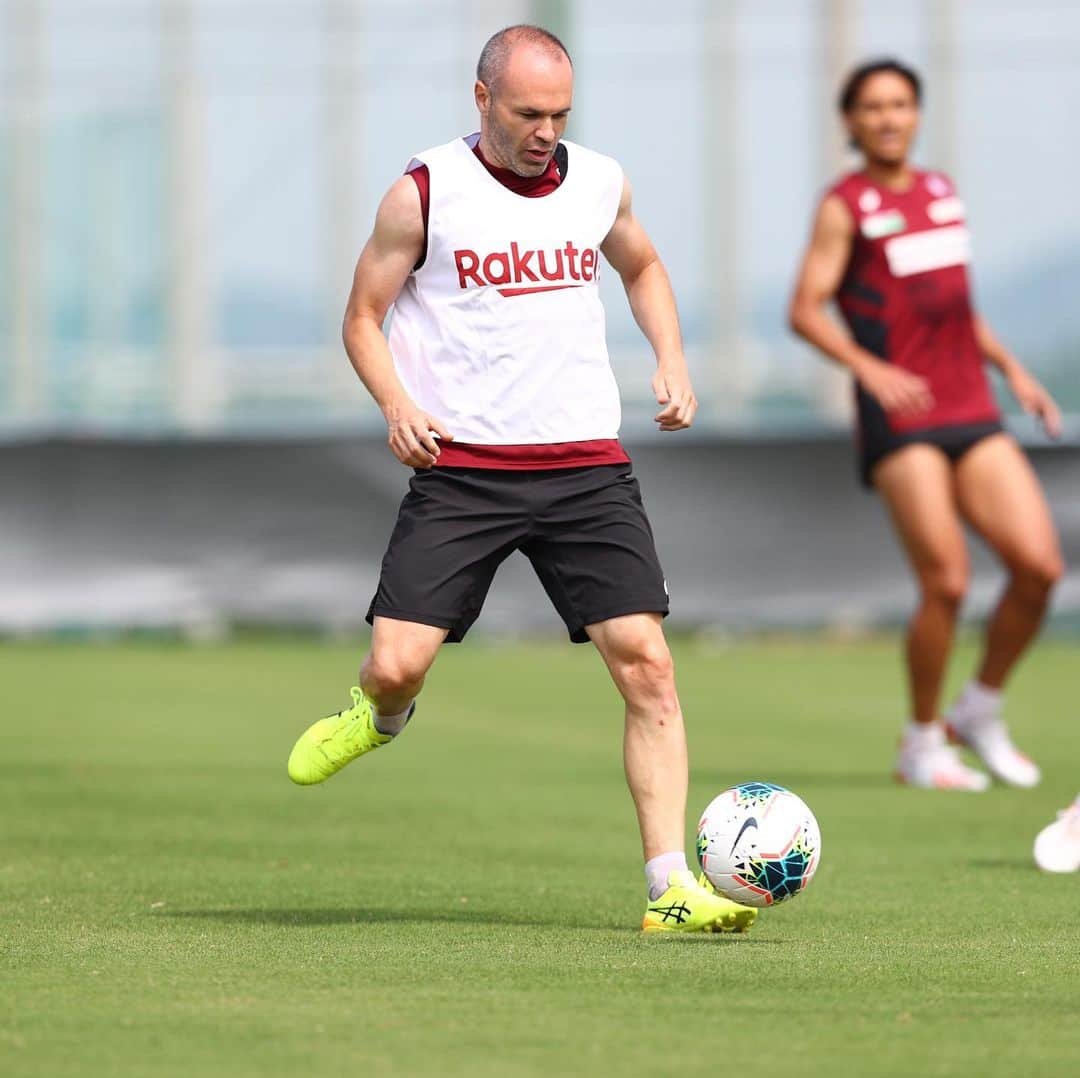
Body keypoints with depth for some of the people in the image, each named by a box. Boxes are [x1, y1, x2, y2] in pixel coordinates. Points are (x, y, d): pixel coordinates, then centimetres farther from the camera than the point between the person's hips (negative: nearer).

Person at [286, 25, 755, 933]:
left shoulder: (599, 184, 8)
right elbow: (364, 315, 5)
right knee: (397, 664, -12)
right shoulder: (424, 194, -3)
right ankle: (381, 717, 28)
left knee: (647, 662, -10)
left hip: (587, 465, 3)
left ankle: (671, 888, -7)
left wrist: (671, 362, 12)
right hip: (462, 469, -2)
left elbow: (642, 267, 28)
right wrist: (398, 405, -13)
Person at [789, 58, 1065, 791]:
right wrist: (870, 367, -23)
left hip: (973, 412, 6)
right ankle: (923, 744, 5)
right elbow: (806, 310, -9)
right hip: (901, 421, -6)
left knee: (1040, 566, -6)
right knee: (947, 581, -12)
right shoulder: (846, 206, -2)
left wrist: (1013, 370, 18)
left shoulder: (942, 193, 17)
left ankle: (981, 711, 14)